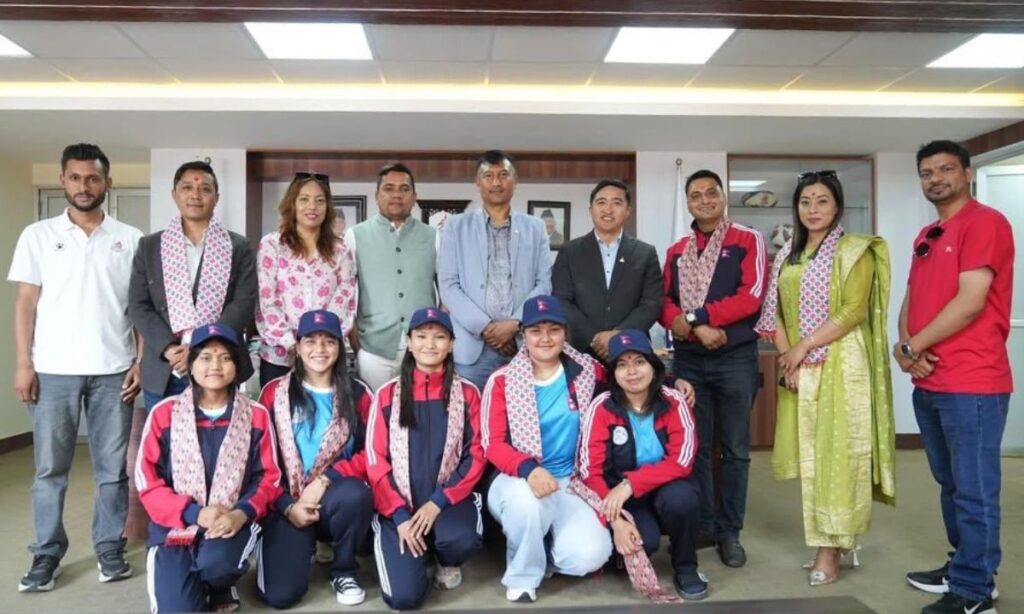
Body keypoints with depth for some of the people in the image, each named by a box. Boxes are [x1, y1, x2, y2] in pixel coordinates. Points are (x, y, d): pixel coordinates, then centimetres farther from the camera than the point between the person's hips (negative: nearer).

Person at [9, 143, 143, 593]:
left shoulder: (129, 239, 6)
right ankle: (47, 553, 20)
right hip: (53, 369, 0)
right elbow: (25, 303, 4)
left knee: (113, 467, 7)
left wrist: (142, 361, -2)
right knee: (50, 468, 8)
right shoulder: (38, 235, 6)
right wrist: (23, 363, -3)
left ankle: (110, 548, 19)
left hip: (113, 370, 0)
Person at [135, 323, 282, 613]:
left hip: (232, 522, 0)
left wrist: (241, 513, -18)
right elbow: (147, 482, -3)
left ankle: (221, 588, 7)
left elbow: (268, 477, 2)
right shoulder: (164, 413, -1)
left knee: (217, 562, -31)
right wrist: (194, 513, -17)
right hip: (176, 523, 0)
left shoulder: (256, 415, 1)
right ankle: (199, 586, 20)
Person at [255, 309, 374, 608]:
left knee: (355, 494, -36)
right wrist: (288, 506, -10)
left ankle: (344, 570, -5)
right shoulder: (274, 392, 4)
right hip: (288, 504, 1)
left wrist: (324, 481, -17)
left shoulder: (357, 394, 3)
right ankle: (308, 547, 19)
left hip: (337, 500, 0)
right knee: (280, 594, -17)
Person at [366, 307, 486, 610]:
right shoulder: (388, 394, 2)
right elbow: (375, 460, -1)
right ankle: (422, 551, 18)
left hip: (448, 499, 0)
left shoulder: (467, 393, 2)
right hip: (400, 506, 0)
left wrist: (438, 502, -14)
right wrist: (399, 515, -12)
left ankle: (448, 562, 6)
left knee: (461, 539, -33)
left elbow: (475, 456, -3)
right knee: (404, 596, -17)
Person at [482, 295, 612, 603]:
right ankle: (523, 576, -4)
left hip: (570, 483, 2)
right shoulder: (502, 381, -5)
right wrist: (528, 468, -31)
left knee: (589, 555, -23)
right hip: (517, 480, -2)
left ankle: (548, 544, 17)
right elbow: (493, 444, -11)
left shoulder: (588, 370, 2)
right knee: (526, 499, -38)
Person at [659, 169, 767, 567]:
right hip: (687, 360, 3)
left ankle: (729, 531, 16)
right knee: (695, 447, 8)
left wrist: (693, 316, -14)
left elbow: (752, 297, -11)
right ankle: (701, 526, 20)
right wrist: (697, 329, -14)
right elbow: (665, 303, 6)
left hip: (736, 358, -3)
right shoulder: (676, 252, 13)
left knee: (734, 449, 5)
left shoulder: (748, 241, 1)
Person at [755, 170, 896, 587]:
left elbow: (854, 311, -12)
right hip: (798, 368, 6)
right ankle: (836, 538, 20)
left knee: (837, 454, -2)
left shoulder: (855, 250, -2)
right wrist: (787, 354, -4)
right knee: (808, 454, 7)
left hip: (841, 365, -5)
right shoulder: (788, 254, 14)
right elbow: (775, 311, 10)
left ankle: (831, 548, 6)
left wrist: (804, 347, -15)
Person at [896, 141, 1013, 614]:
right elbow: (911, 300, 15)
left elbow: (970, 303, -17)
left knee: (974, 490, 0)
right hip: (928, 384, 9)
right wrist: (907, 347, -5)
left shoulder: (985, 222, -8)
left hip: (971, 384, -8)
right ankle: (962, 568, 31)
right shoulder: (926, 236, 18)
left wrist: (911, 347, -10)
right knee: (951, 485, 18)